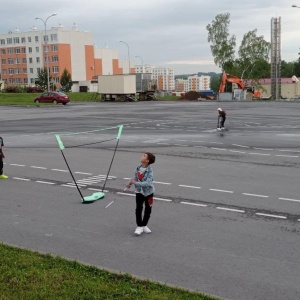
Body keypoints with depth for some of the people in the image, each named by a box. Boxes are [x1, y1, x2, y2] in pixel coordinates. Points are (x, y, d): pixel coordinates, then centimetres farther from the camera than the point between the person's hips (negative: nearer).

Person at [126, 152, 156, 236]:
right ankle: (139, 226, 7)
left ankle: (144, 225, 28)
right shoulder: (138, 167, -6)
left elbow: (147, 183, -32)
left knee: (148, 210, 11)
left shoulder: (149, 171, -23)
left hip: (148, 192, -3)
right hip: (139, 192, 3)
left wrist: (136, 183, -33)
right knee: (138, 209, -3)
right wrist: (130, 183, -1)